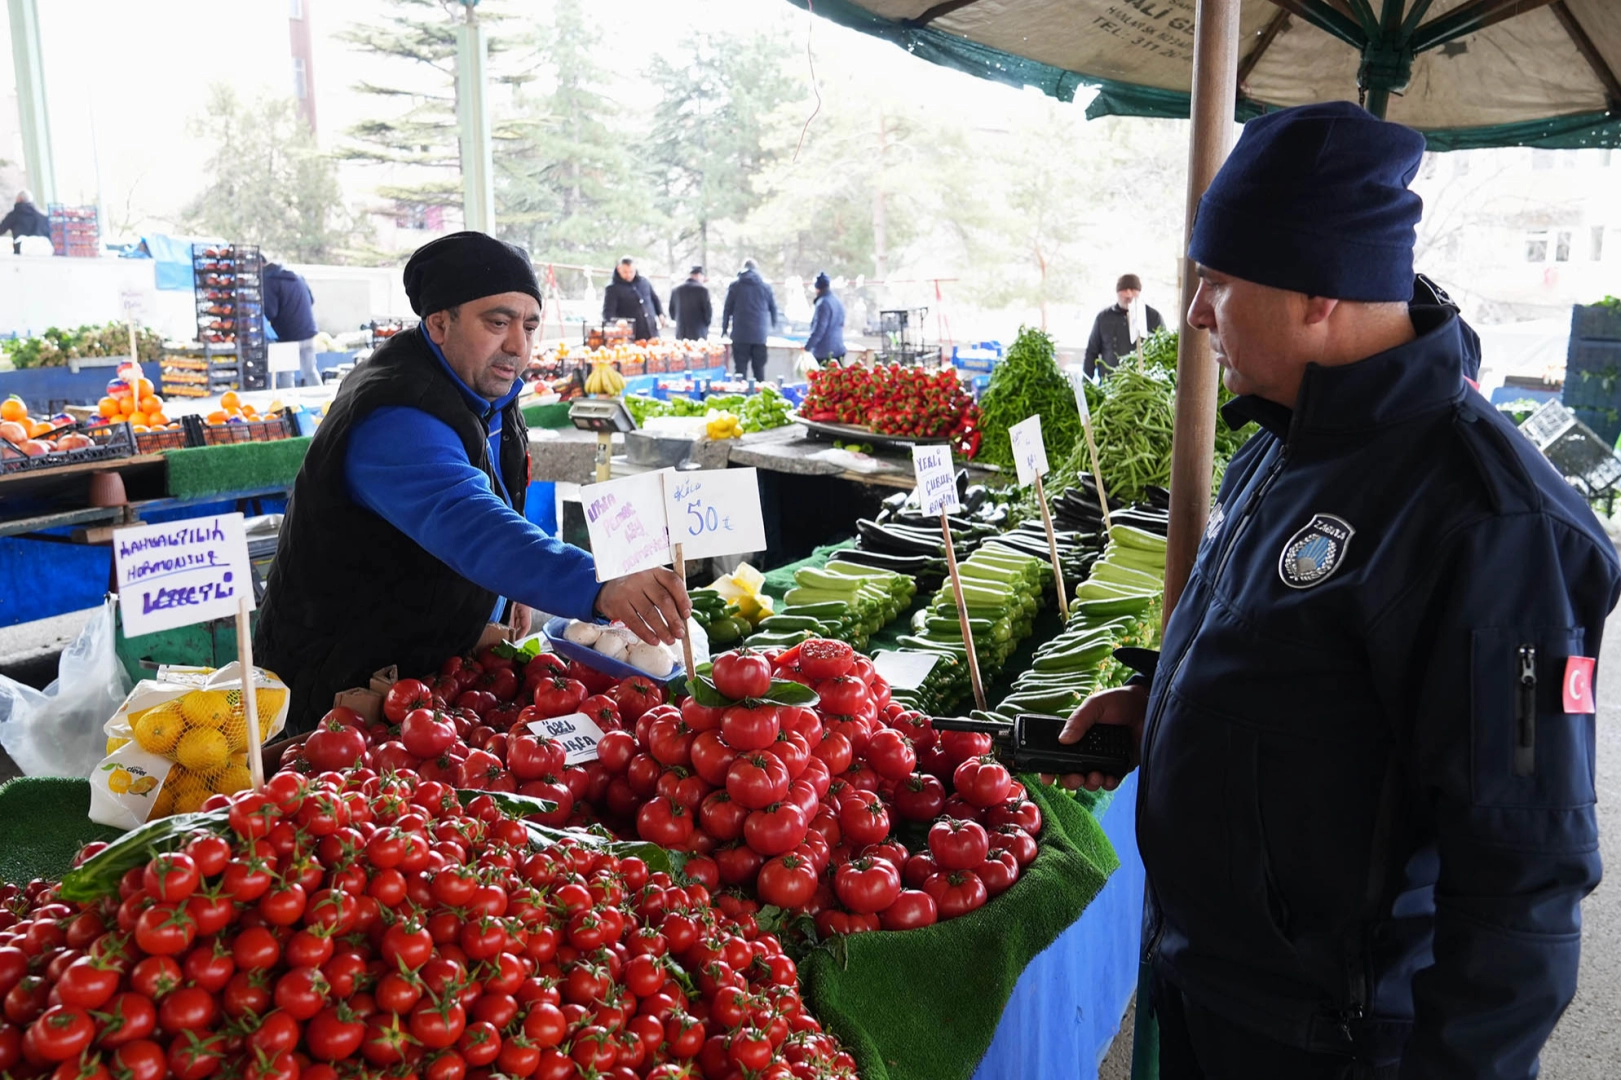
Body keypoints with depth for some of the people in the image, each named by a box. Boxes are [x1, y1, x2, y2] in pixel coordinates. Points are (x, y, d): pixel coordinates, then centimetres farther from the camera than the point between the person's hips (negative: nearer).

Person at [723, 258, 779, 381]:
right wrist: (773, 326, 25)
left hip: (740, 334, -1)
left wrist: (724, 328, 10)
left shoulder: (734, 286, 1)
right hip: (760, 335, 2)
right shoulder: (765, 287, 5)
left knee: (741, 368, 0)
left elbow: (727, 309, 2)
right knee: (759, 368, 6)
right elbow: (773, 308, 12)